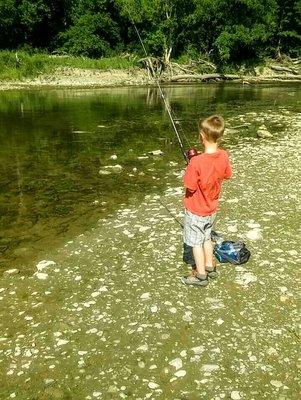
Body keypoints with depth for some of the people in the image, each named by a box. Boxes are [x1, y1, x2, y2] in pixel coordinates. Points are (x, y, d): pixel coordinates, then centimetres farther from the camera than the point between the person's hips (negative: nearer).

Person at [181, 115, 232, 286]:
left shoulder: (196, 162, -30)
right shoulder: (224, 156, -12)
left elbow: (191, 188, -22)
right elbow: (227, 175, 5)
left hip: (196, 210, -6)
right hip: (212, 208, 6)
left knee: (196, 242, 12)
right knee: (206, 237, 26)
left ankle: (201, 276, 25)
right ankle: (210, 266, 40)